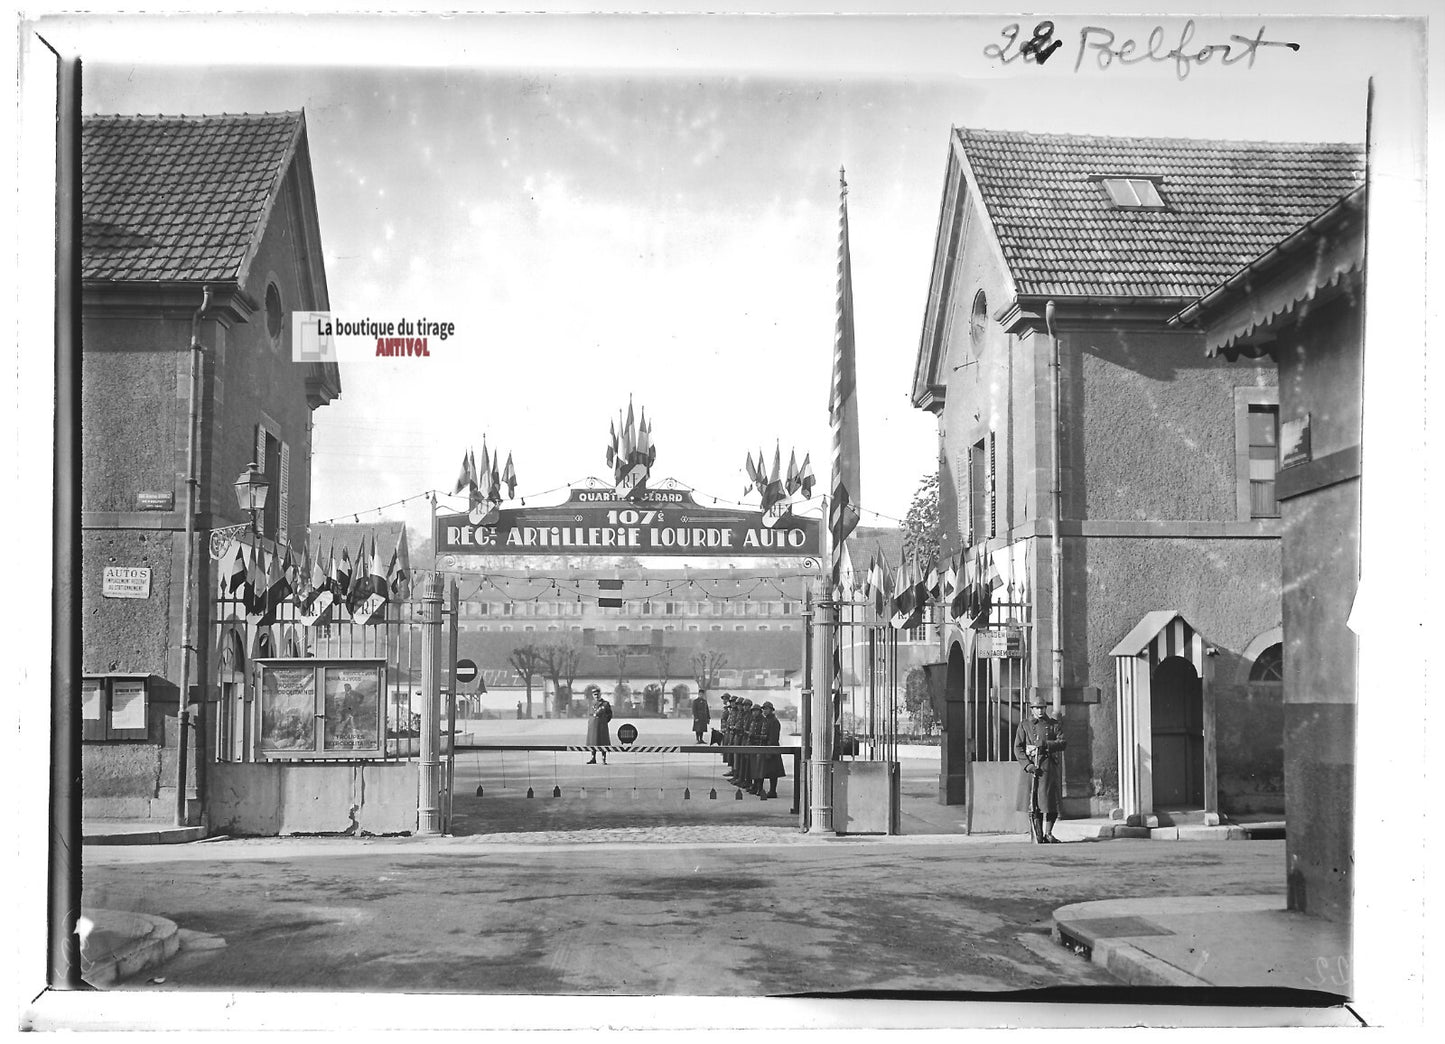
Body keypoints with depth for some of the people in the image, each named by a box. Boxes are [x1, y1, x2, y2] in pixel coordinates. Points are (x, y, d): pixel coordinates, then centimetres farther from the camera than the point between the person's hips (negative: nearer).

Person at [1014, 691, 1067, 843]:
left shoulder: (1054, 724, 11)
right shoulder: (1024, 725, 9)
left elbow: (1063, 743, -1)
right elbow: (1017, 748, 2)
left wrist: (1046, 744, -16)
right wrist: (1028, 764, -12)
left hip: (1049, 767, 1)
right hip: (1030, 766, -1)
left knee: (1050, 803, -2)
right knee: (1032, 804, -2)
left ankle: (1047, 834, 11)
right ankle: (1036, 836, 5)